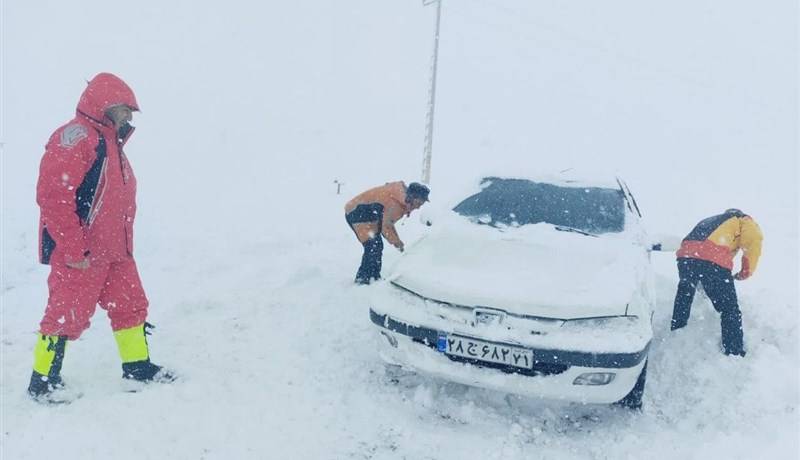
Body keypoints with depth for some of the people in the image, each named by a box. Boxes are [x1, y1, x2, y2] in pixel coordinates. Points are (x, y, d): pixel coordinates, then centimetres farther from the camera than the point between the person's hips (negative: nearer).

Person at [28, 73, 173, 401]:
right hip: (78, 256, -9)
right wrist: (74, 249, -23)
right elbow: (53, 196, -24)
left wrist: (124, 244, 21)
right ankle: (42, 382, 16)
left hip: (114, 251, 9)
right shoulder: (75, 138, -17)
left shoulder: (110, 143, 16)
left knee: (131, 306, 14)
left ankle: (137, 366, 29)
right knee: (67, 316, 0)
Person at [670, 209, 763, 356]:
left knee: (684, 293, 33)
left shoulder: (709, 221, 41)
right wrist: (747, 271, 8)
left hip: (685, 255, 6)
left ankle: (675, 333, 46)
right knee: (730, 310, 7)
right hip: (713, 260, -6)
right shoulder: (743, 220, 23)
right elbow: (753, 239, 0)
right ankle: (735, 354, 10)